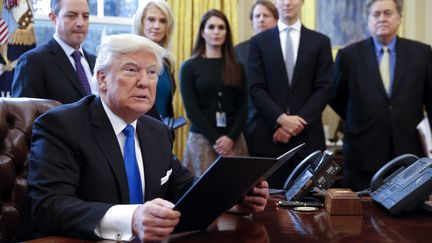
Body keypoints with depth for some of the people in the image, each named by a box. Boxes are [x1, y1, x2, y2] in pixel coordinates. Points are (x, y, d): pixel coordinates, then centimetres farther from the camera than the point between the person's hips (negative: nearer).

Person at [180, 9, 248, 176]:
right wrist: (215, 139, -12)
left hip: (234, 139, 2)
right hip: (202, 139, -2)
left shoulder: (237, 68, 10)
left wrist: (231, 138, -9)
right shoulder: (189, 67, 2)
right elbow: (191, 109, -5)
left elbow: (243, 106, 5)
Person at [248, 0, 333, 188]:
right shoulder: (259, 42, 8)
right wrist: (281, 119, -13)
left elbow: (324, 89, 1)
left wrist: (298, 121, -10)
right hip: (270, 136, 0)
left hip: (307, 136, 0)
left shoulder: (320, 42, 8)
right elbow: (256, 89, 0)